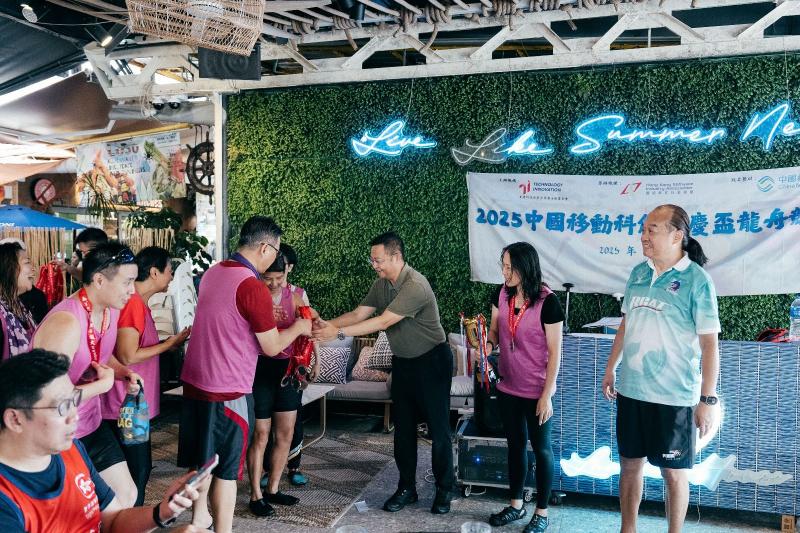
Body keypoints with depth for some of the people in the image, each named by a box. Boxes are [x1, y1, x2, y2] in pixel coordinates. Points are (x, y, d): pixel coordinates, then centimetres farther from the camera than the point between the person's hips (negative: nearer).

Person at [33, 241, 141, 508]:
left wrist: (125, 373, -1)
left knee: (127, 494, 11)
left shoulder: (111, 311, -2)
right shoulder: (66, 323, -31)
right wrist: (103, 384, -23)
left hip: (93, 424, 8)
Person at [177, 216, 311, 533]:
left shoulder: (212, 273, 6)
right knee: (226, 467, 4)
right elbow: (272, 347, -12)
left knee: (202, 456, 21)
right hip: (228, 388, -8)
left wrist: (268, 322, 22)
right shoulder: (253, 287, -20)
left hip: (195, 380, 8)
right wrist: (298, 327, 5)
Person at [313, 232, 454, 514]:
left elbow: (383, 322, -31)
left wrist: (338, 332, -31)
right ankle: (406, 488, 22)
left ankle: (444, 490, 16)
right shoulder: (382, 284, 0)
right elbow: (359, 314, -1)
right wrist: (328, 324, -18)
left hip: (431, 361, -8)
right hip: (402, 361, 8)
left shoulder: (415, 286, -28)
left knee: (438, 428, 1)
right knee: (403, 427, 10)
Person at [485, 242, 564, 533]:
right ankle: (516, 505, 33)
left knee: (541, 448, 9)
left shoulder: (547, 301, -20)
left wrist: (546, 395, -15)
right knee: (515, 444, 18)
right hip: (508, 388, 6)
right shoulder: (502, 294, -3)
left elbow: (554, 352, -16)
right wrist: (489, 343, -13)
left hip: (536, 391, -5)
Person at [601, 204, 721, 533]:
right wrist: (611, 369, 16)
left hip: (675, 396, -5)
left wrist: (708, 399, -13)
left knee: (673, 472, 8)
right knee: (630, 464, 15)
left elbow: (709, 343, -11)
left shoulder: (696, 280, -11)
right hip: (631, 390, 5)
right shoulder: (638, 273, 6)